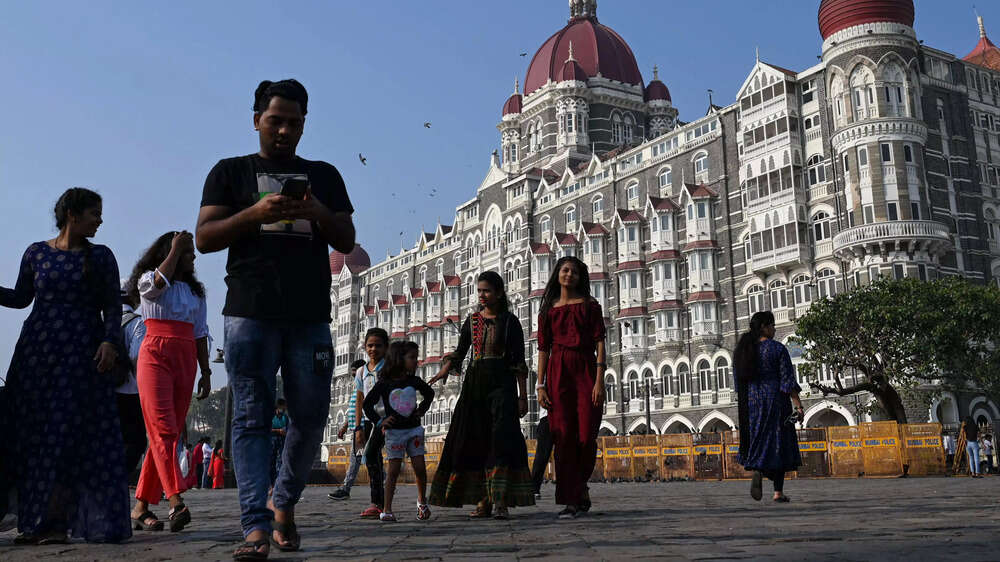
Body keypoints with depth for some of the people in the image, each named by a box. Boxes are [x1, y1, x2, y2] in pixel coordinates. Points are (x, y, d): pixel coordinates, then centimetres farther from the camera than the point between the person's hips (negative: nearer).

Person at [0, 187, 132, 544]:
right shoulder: (36, 253, 10)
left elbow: (112, 306, 1)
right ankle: (35, 523, 7)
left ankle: (56, 522, -4)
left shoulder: (100, 256, 6)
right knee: (32, 436, 1)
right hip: (37, 351, 2)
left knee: (70, 437, -7)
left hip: (82, 354, -2)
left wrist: (110, 342, -13)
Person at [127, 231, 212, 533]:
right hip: (155, 355, -5)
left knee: (170, 433, 0)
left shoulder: (196, 292, 22)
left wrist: (205, 372, 11)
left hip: (185, 361, 5)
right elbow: (160, 281, -18)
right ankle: (176, 503, -27)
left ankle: (141, 507, 5)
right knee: (163, 430, -17)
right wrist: (175, 248, -7)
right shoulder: (148, 280, 8)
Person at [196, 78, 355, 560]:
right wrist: (255, 213, -12)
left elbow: (347, 242, 13)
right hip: (250, 315, -2)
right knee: (251, 418, -6)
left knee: (311, 418, 3)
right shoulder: (231, 172, 13)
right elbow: (205, 238, 4)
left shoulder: (324, 175, 19)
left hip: (310, 317, 2)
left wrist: (319, 213, -7)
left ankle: (284, 502, 24)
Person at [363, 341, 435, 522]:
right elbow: (367, 404, 0)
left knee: (420, 468, 0)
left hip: (414, 429, 3)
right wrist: (380, 421, -7)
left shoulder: (414, 381, 3)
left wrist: (422, 409, 11)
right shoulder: (384, 384, -7)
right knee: (394, 470, -3)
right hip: (394, 432, -3)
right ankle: (387, 509, 5)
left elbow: (429, 393, 23)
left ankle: (422, 502, 22)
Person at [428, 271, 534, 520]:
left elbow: (519, 362, -1)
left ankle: (501, 502, -18)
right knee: (474, 441, 0)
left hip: (501, 383, -4)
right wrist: (443, 371, -7)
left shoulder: (510, 322, 1)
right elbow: (459, 352, 12)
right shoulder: (472, 320, 13)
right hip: (474, 382, 4)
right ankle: (482, 501, 5)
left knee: (501, 438, -15)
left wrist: (523, 396, -5)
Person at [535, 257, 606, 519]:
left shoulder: (590, 305, 8)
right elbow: (543, 348, 10)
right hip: (558, 373, 1)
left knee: (587, 435, -6)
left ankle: (581, 486, 21)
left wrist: (599, 380, -9)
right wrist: (540, 385, 1)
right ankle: (570, 500, -1)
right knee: (564, 435, -4)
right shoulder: (548, 310, 13)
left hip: (585, 371, -1)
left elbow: (599, 342, 1)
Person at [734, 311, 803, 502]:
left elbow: (739, 382, 12)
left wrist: (744, 404, 19)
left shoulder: (743, 349, 8)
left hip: (751, 401, 4)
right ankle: (778, 492, 6)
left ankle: (757, 472, -18)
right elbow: (788, 379, -11)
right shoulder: (777, 349, -6)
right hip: (775, 399, -4)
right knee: (778, 444, 4)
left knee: (758, 441, 11)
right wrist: (798, 404, -9)